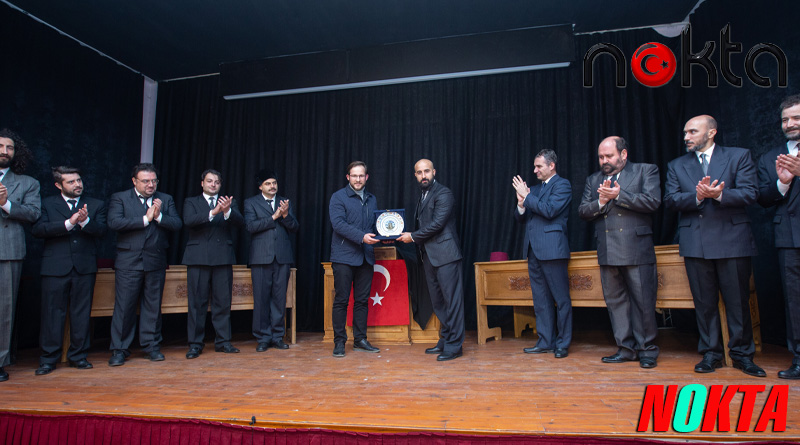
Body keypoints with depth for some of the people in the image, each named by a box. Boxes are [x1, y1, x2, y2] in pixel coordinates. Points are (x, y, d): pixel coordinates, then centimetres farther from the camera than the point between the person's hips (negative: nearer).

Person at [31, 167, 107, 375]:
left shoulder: (96, 205, 12)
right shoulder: (47, 204, 9)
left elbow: (101, 230, 0)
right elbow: (37, 229, -6)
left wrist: (85, 221, -19)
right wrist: (68, 223, -16)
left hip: (85, 267, 1)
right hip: (55, 266, -1)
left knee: (81, 312, 5)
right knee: (52, 312, 2)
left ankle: (78, 355, 15)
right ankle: (48, 359, 13)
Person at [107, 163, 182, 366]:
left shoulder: (165, 200, 11)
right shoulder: (119, 198, 3)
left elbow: (177, 224, 1)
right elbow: (114, 223, -13)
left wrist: (159, 216, -15)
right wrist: (145, 219, -14)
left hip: (156, 262, 3)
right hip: (129, 261, -2)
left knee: (153, 305, 8)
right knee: (124, 306, 1)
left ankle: (151, 346, 19)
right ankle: (119, 349, 13)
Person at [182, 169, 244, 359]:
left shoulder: (229, 203, 15)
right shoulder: (191, 202, 12)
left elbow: (240, 221, -2)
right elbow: (188, 221, -8)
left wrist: (227, 211, -23)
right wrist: (213, 212, -22)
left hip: (223, 257, 1)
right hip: (198, 257, -1)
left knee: (223, 301, 3)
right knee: (197, 302, 1)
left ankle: (223, 341, 12)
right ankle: (195, 344, 10)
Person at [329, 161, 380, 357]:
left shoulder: (371, 199, 17)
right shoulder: (338, 197, -1)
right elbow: (338, 223, -14)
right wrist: (361, 237, -24)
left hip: (366, 257, 5)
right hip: (344, 256, -5)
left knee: (362, 300, 9)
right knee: (341, 300, -1)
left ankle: (360, 339, 19)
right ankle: (339, 342, 9)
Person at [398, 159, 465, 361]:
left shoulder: (443, 194, -8)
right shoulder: (423, 196, 20)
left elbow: (437, 224, -16)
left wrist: (413, 236, -9)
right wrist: (407, 236, 6)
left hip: (445, 254, -9)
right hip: (430, 256, 9)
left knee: (452, 299, -4)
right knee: (438, 301, 14)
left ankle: (454, 345, 2)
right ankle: (444, 340, 25)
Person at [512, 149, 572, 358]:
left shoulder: (562, 185, -1)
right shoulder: (535, 188, 20)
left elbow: (549, 210, -16)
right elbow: (520, 217, 18)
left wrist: (526, 196, -8)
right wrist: (521, 204, -3)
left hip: (551, 250, -8)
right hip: (534, 250, 8)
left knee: (561, 299, 0)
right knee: (541, 300, 11)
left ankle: (563, 344, 8)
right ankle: (546, 341, 19)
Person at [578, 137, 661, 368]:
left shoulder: (646, 170, 5)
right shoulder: (593, 179, 16)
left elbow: (652, 201, -9)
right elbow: (583, 211, 9)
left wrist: (618, 195, -14)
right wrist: (601, 201, -9)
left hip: (636, 249, -4)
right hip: (607, 251, 4)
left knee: (643, 301, 0)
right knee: (615, 301, 8)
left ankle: (647, 350, 15)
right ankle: (626, 348, 19)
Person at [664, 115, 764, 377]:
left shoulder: (739, 156, 7)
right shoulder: (676, 166, 13)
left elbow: (750, 193, -4)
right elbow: (670, 200, 1)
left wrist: (719, 194, -20)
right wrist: (697, 196, -16)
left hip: (732, 240, -1)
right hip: (695, 243, 2)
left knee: (738, 301, 4)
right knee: (704, 302, 6)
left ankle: (742, 354, 19)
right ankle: (710, 353, 17)